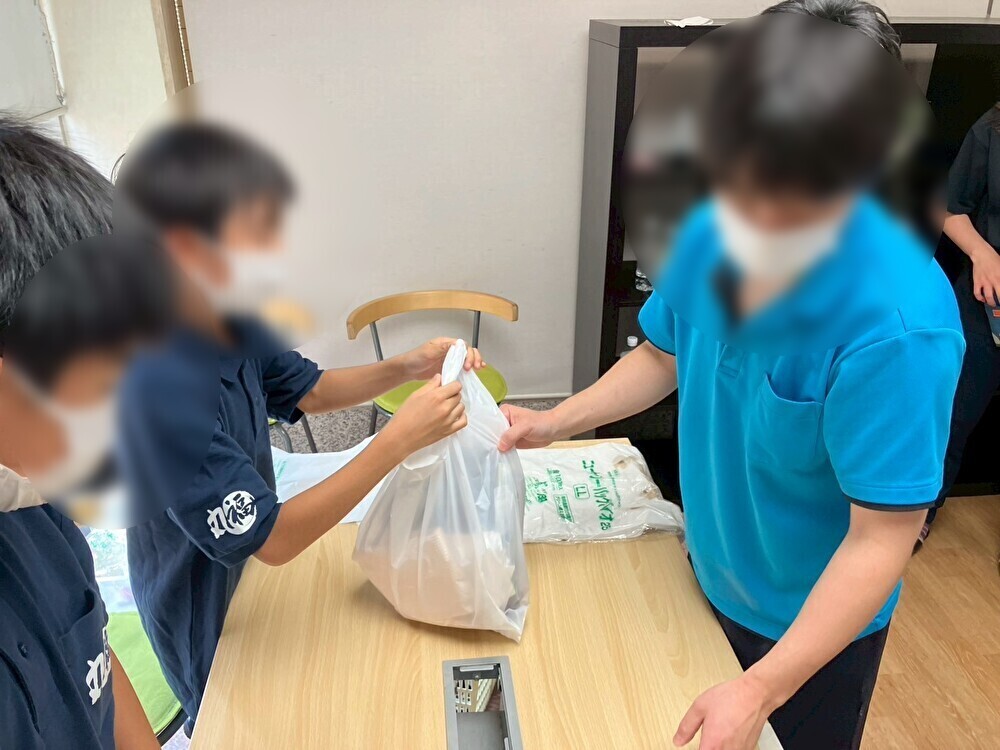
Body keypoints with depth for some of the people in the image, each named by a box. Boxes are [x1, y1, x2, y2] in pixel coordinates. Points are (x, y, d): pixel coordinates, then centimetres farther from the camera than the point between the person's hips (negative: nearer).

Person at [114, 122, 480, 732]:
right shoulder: (157, 384, -38)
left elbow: (310, 391, 4)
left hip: (248, 568, 7)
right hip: (203, 609, -7)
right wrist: (400, 439, -38)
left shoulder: (229, 327, -13)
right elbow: (272, 539, -35)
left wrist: (409, 366, -13)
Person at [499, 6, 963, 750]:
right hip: (708, 577, 5)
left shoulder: (896, 322, -33)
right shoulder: (710, 236, -16)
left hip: (814, 622, -5)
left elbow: (882, 539, -30)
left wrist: (762, 688, -34)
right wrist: (554, 423, -7)